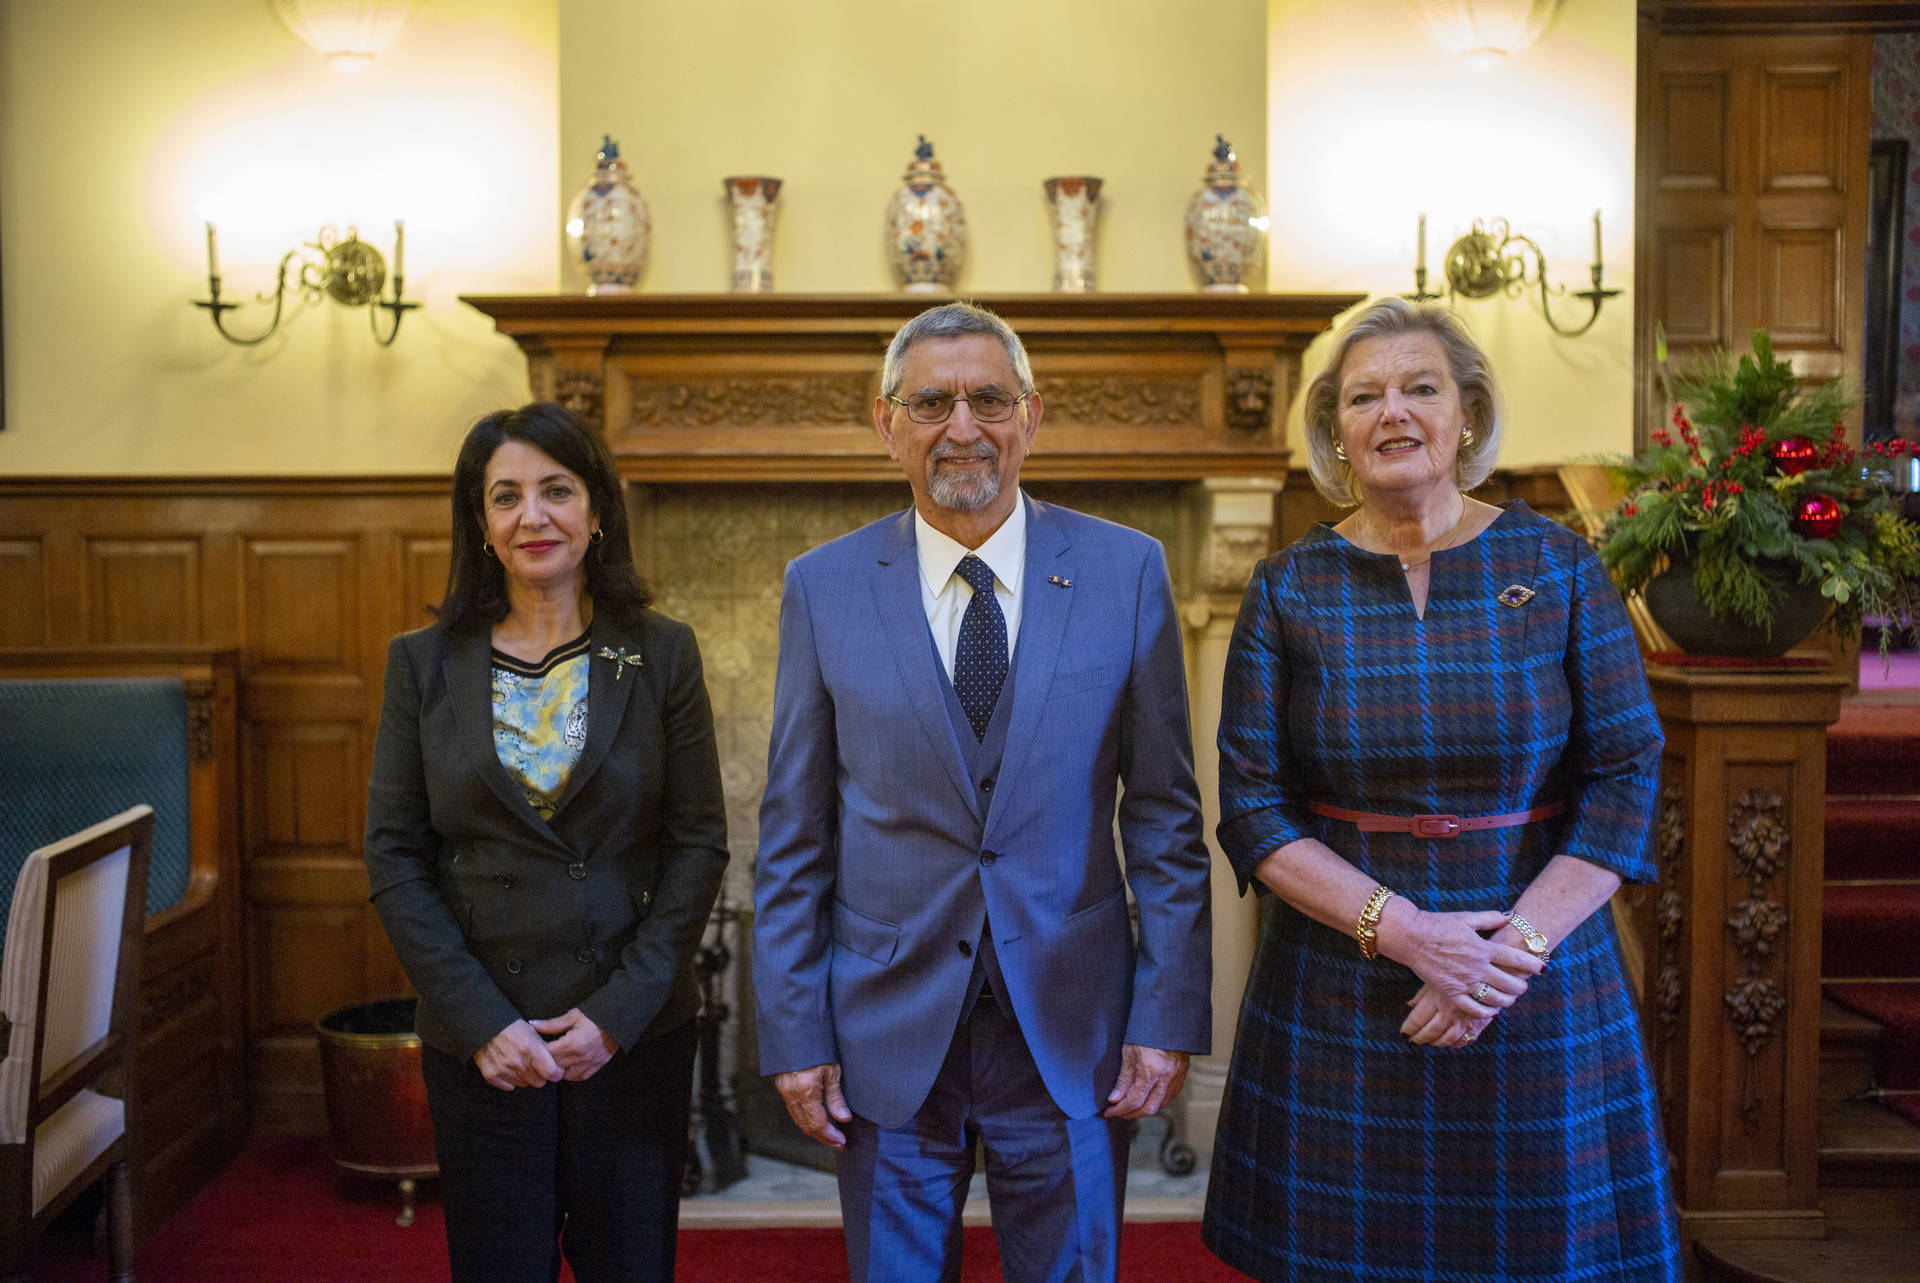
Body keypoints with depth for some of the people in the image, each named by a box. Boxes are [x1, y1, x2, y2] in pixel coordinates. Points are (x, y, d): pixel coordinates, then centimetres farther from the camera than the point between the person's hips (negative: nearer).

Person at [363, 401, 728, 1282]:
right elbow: (394, 856, 0)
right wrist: (480, 1020, -9)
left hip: (635, 1034, 0)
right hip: (478, 1040, 0)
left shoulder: (662, 655, 0)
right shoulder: (424, 663, 1)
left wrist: (618, 1010, -10)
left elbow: (699, 843, -2)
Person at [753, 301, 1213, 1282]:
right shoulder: (823, 588, 0)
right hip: (887, 1038, 0)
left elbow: (1165, 814, 1)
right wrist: (793, 1034, -1)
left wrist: (1168, 1015, -4)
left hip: (1070, 1032, 0)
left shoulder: (1126, 571, -1)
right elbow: (792, 835, 2)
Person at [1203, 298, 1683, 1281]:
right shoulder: (1289, 589, -1)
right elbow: (1251, 805, -4)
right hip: (1337, 1004, 0)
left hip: (1540, 999, 0)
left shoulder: (1558, 569, 0)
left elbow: (1626, 776, -4)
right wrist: (1401, 930, -16)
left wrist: (1515, 948, -15)